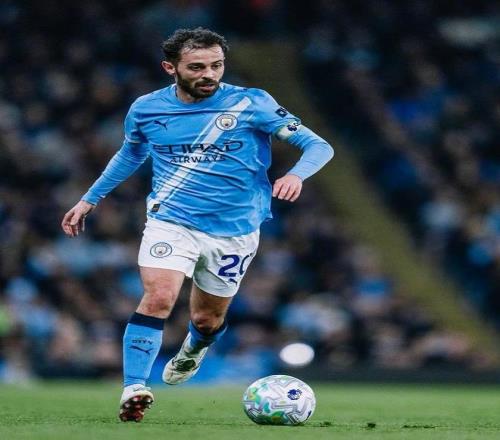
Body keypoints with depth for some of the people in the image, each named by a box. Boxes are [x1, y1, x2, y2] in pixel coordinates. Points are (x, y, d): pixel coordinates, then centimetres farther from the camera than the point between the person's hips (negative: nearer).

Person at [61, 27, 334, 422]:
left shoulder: (251, 104, -10)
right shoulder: (146, 109, -1)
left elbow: (318, 146, -9)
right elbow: (131, 154, 21)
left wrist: (296, 175, -30)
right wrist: (89, 199, 24)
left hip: (234, 230, 0)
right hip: (171, 221, 0)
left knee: (208, 318, 13)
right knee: (159, 297, -25)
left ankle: (192, 351, 51)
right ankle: (133, 390, -24)